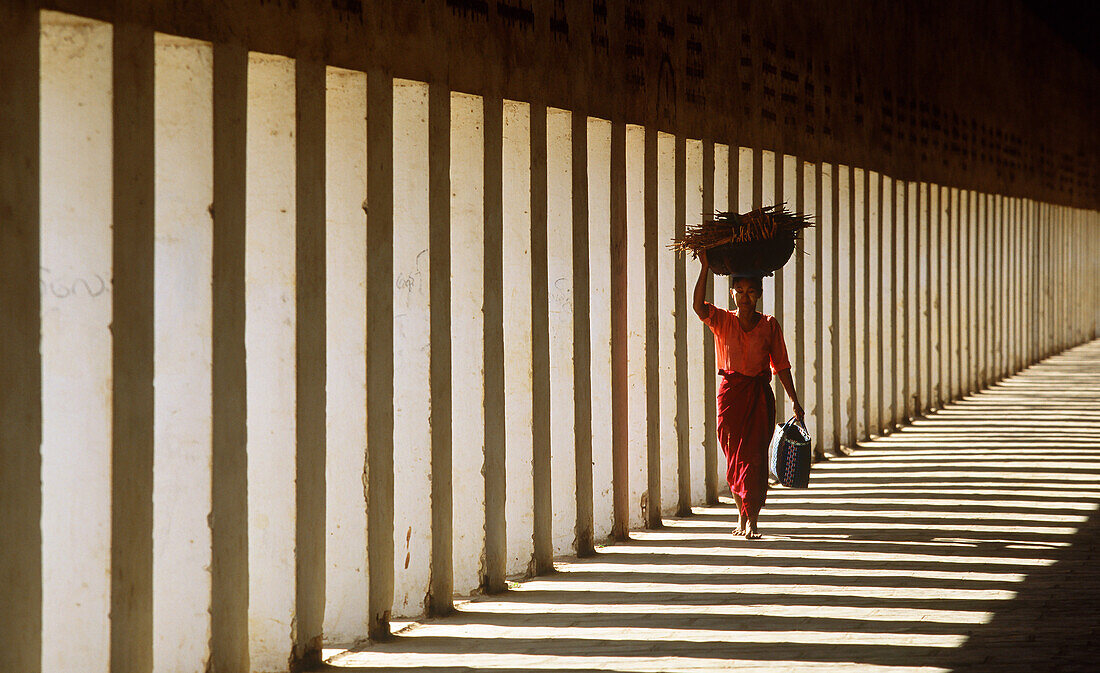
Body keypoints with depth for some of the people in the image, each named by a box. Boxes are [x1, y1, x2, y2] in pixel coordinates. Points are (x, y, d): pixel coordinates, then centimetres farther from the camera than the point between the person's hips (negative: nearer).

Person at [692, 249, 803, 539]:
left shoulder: (769, 325, 4)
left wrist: (794, 401, 5)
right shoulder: (722, 321, 2)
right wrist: (705, 268, -22)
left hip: (760, 394, 0)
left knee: (755, 455, -7)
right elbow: (698, 306, -18)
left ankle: (751, 519, -7)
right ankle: (742, 514, 21)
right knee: (734, 456, 4)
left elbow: (781, 365, 7)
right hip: (730, 392, 0)